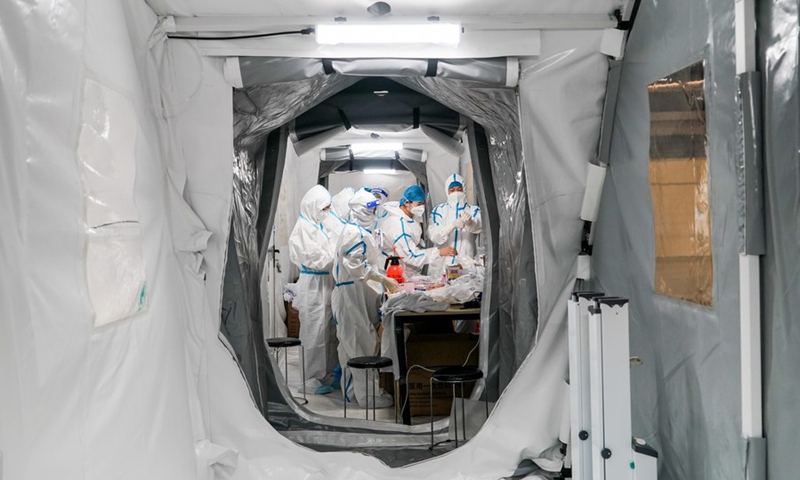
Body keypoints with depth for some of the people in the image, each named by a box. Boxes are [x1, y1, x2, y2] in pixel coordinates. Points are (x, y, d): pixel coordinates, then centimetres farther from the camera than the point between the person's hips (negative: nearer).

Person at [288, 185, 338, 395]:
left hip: (324, 285, 9)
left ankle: (327, 374, 24)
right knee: (316, 334, -2)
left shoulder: (316, 226, 14)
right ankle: (314, 379, 8)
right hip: (314, 287, -9)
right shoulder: (304, 228, -15)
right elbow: (316, 259, -18)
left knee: (329, 333, 14)